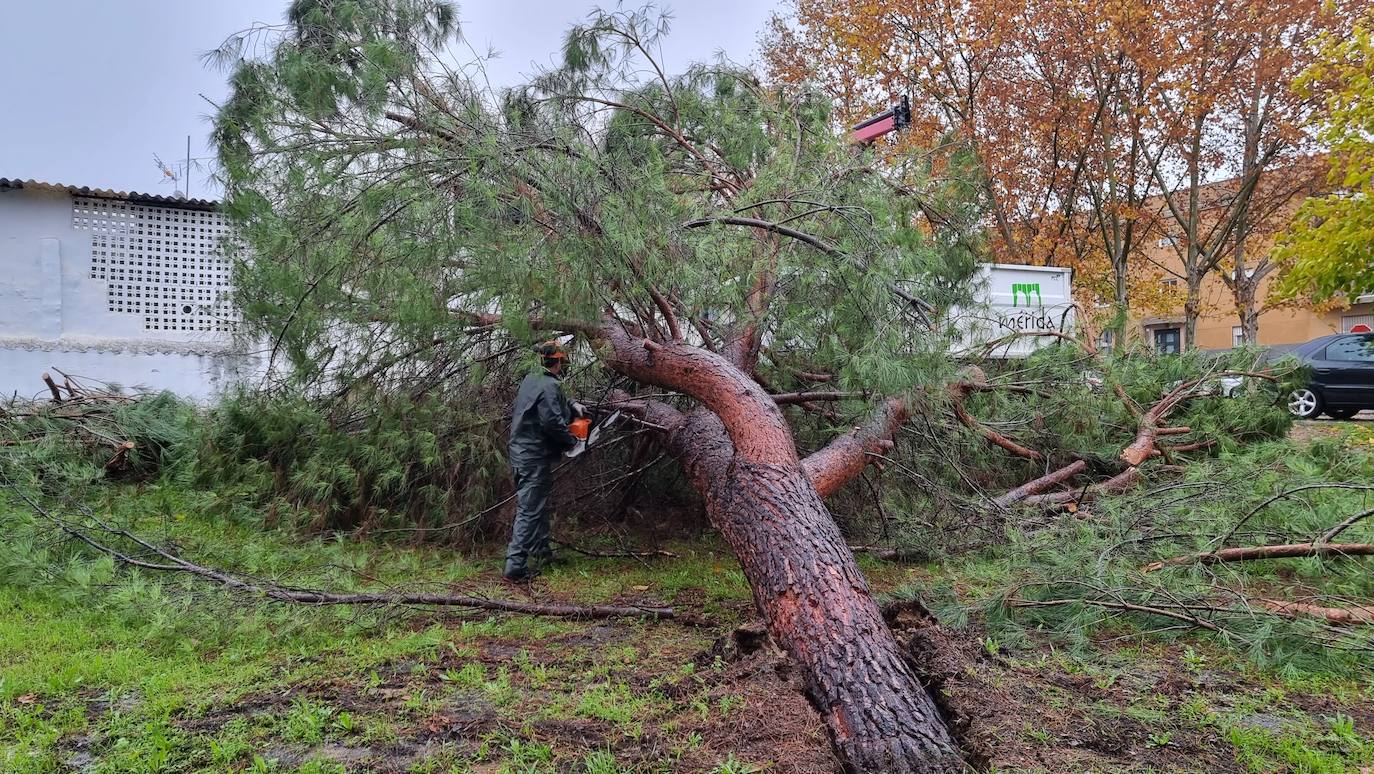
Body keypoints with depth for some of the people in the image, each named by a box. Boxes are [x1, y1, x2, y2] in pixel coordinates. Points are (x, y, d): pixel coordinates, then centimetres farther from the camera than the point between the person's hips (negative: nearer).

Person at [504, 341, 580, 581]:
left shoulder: (531, 379, 11)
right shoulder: (549, 386, -17)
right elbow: (552, 421, -26)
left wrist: (571, 406, 20)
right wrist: (571, 441, -12)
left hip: (520, 452, 10)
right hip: (535, 459, -10)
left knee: (538, 506, 22)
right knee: (530, 511, -8)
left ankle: (542, 552, 34)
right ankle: (515, 566, -9)